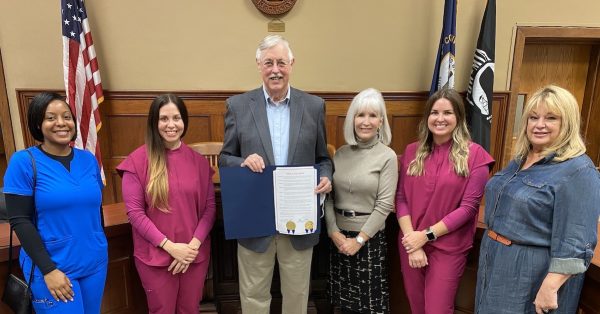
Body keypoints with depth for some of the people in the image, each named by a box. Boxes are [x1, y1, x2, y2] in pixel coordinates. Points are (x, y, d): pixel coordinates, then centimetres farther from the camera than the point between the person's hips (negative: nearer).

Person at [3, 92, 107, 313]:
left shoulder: (89, 159, 2)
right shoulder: (23, 162, -9)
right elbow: (19, 221, -10)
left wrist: (99, 248, 13)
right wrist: (48, 269, -14)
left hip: (95, 263, 4)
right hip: (52, 267, -4)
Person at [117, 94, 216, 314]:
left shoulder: (198, 160, 2)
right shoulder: (138, 160, -7)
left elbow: (210, 207, 1)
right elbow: (134, 211, -10)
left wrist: (194, 245, -10)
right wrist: (170, 246, -14)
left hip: (195, 254, 3)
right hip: (155, 256, -2)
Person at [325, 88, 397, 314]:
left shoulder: (387, 157, -9)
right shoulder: (341, 153, 2)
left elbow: (384, 205, -12)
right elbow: (328, 196, 1)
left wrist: (359, 239, -13)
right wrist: (333, 232, -8)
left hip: (370, 238, -4)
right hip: (339, 236, 4)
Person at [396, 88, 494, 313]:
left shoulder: (474, 155, -8)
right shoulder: (412, 151, 3)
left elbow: (469, 207, -11)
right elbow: (401, 198, -1)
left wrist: (426, 235, -14)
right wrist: (412, 239, -12)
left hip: (448, 248, -3)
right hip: (411, 244, 4)